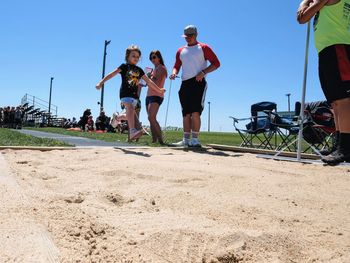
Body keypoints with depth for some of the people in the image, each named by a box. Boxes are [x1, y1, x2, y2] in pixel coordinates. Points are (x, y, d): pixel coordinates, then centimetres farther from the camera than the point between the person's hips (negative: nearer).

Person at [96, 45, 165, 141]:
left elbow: (149, 81, 24)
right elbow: (112, 74, -1)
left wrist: (159, 90, 24)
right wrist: (101, 82, -10)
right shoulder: (124, 66, 6)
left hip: (135, 94, 7)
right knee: (130, 108, -24)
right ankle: (133, 130, -37)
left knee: (130, 112, 9)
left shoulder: (139, 70, 19)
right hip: (125, 93, -7)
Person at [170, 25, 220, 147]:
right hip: (185, 84, 5)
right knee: (186, 113, 5)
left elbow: (216, 63, 1)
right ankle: (186, 139, 10)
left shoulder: (203, 48, 5)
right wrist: (174, 73, -2)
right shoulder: (180, 51, 20)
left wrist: (203, 72, -13)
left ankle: (195, 139, -9)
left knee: (195, 112, -13)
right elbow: (177, 66, 22)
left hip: (198, 83, -5)